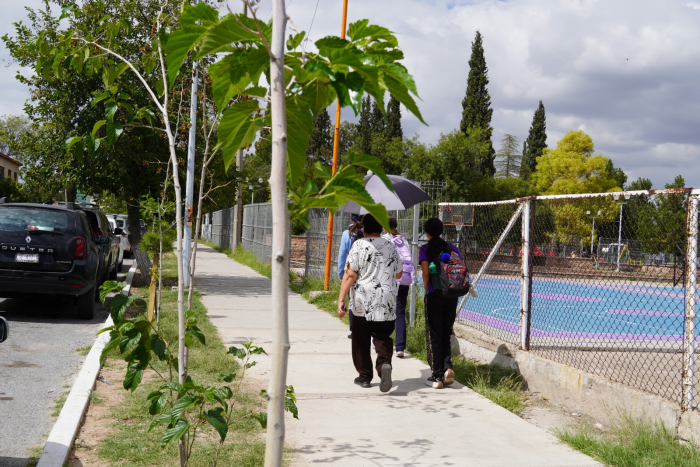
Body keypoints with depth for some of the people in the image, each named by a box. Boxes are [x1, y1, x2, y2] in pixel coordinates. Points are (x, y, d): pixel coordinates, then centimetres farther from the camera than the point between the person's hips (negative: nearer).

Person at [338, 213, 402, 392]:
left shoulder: (359, 245, -6)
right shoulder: (390, 246, 7)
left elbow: (350, 275, -12)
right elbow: (398, 274, 18)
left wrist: (341, 300, -12)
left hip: (362, 303, -2)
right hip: (386, 304, 2)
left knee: (361, 341, 12)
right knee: (383, 338, 6)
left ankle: (365, 376, 19)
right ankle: (384, 363, -22)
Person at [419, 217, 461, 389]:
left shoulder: (425, 249, -3)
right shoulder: (452, 248, 7)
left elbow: (426, 272, -13)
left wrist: (426, 289, 3)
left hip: (434, 296, -3)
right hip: (452, 296, 4)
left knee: (434, 335, 5)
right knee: (446, 333, 17)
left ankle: (437, 377, 7)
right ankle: (448, 367, -1)